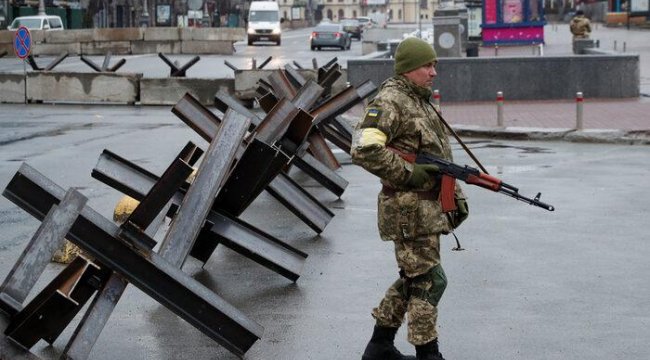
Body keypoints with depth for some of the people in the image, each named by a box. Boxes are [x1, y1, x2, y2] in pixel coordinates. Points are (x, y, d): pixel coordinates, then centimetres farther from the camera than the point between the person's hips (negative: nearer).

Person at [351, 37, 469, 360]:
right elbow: (364, 150, -25)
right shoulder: (389, 101, -13)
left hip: (428, 208, 10)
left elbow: (439, 158, 23)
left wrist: (457, 196, 17)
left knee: (413, 279, 16)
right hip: (409, 210, -10)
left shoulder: (421, 101, 17)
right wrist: (409, 174, -20)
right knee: (428, 281, -5)